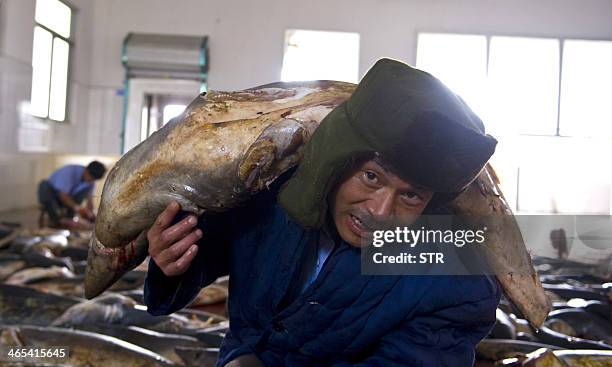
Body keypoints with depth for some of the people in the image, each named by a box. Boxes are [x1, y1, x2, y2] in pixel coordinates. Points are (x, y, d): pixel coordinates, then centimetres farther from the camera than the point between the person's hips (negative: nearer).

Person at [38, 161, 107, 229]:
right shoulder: (70, 171, -31)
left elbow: (89, 198, -12)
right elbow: (63, 195, -34)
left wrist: (89, 212, -29)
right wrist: (76, 207, -44)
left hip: (68, 198, 5)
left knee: (87, 188, -18)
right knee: (45, 185, -35)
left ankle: (67, 218, -15)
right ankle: (56, 220, -30)